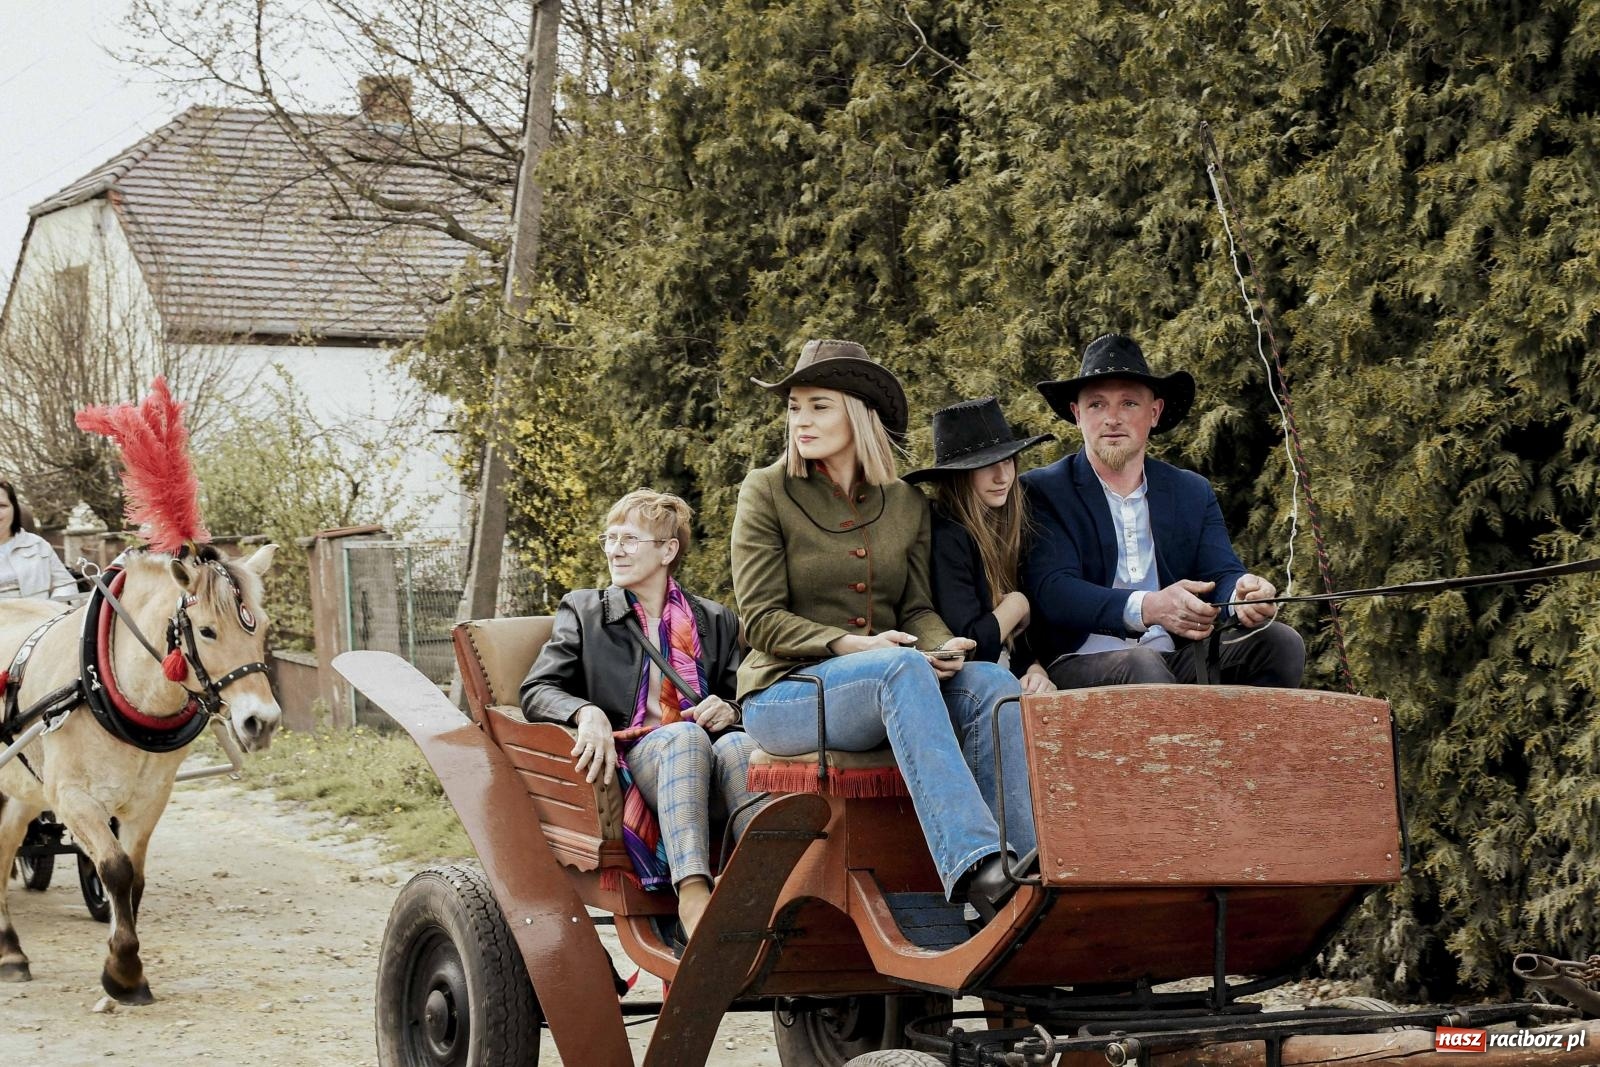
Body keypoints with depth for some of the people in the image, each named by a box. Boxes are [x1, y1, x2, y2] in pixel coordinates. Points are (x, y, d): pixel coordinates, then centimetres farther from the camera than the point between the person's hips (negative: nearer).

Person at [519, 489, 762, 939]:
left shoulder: (715, 620, 23)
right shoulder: (583, 610, 19)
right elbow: (536, 691, 7)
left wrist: (729, 711, -4)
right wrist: (587, 712, -16)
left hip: (703, 766, 2)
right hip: (627, 760, -2)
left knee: (739, 745, -36)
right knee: (685, 736, -38)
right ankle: (693, 898, -55)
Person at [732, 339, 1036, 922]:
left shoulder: (907, 503, 14)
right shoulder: (767, 492, 1)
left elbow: (917, 609, 12)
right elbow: (761, 619, -5)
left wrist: (943, 647, -13)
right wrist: (851, 644, -20)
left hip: (891, 686, 5)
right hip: (785, 692, -4)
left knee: (992, 684, -25)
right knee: (903, 667, -36)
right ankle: (974, 867, -49)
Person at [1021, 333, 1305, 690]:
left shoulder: (1193, 493, 16)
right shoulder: (1041, 491, 1)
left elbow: (1221, 576, 5)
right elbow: (1053, 590, -13)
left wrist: (1244, 596, -23)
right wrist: (1148, 608, -31)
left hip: (1178, 661, 5)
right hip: (1080, 662, -5)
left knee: (1280, 642, -16)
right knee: (1143, 665, -35)